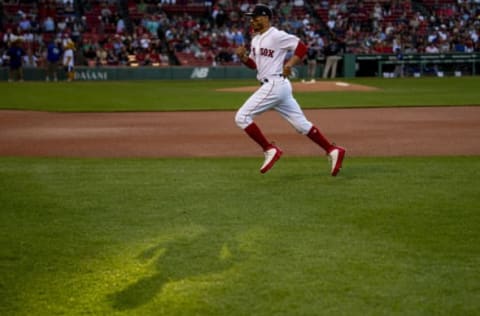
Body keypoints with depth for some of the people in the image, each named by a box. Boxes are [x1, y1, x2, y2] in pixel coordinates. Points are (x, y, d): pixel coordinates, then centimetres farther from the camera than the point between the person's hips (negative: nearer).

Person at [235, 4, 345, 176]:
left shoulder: (276, 36, -11)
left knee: (242, 117, -10)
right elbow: (254, 64, 24)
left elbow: (302, 47, -11)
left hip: (275, 84, -9)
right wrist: (243, 57, 4)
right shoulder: (256, 39, 17)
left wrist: (290, 64, -23)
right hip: (271, 86, 9)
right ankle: (333, 150, 10)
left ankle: (270, 150, -5)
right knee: (301, 124, 9)